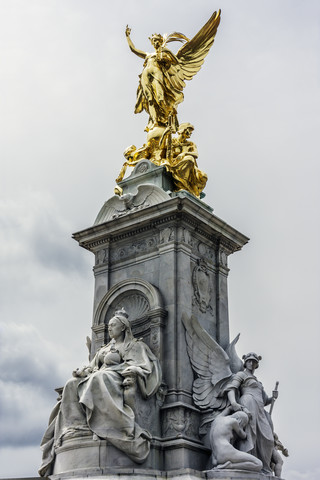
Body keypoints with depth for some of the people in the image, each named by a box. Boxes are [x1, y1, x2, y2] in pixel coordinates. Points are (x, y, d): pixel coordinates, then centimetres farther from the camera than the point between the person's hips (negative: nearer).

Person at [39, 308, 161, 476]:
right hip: (97, 378, 7)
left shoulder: (133, 345, 14)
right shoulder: (104, 349, 33)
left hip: (115, 380, -7)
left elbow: (141, 366, -2)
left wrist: (132, 376, -24)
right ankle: (78, 428, -39)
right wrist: (82, 371, 3)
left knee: (99, 379, -41)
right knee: (73, 386, -22)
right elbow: (92, 367, 26)